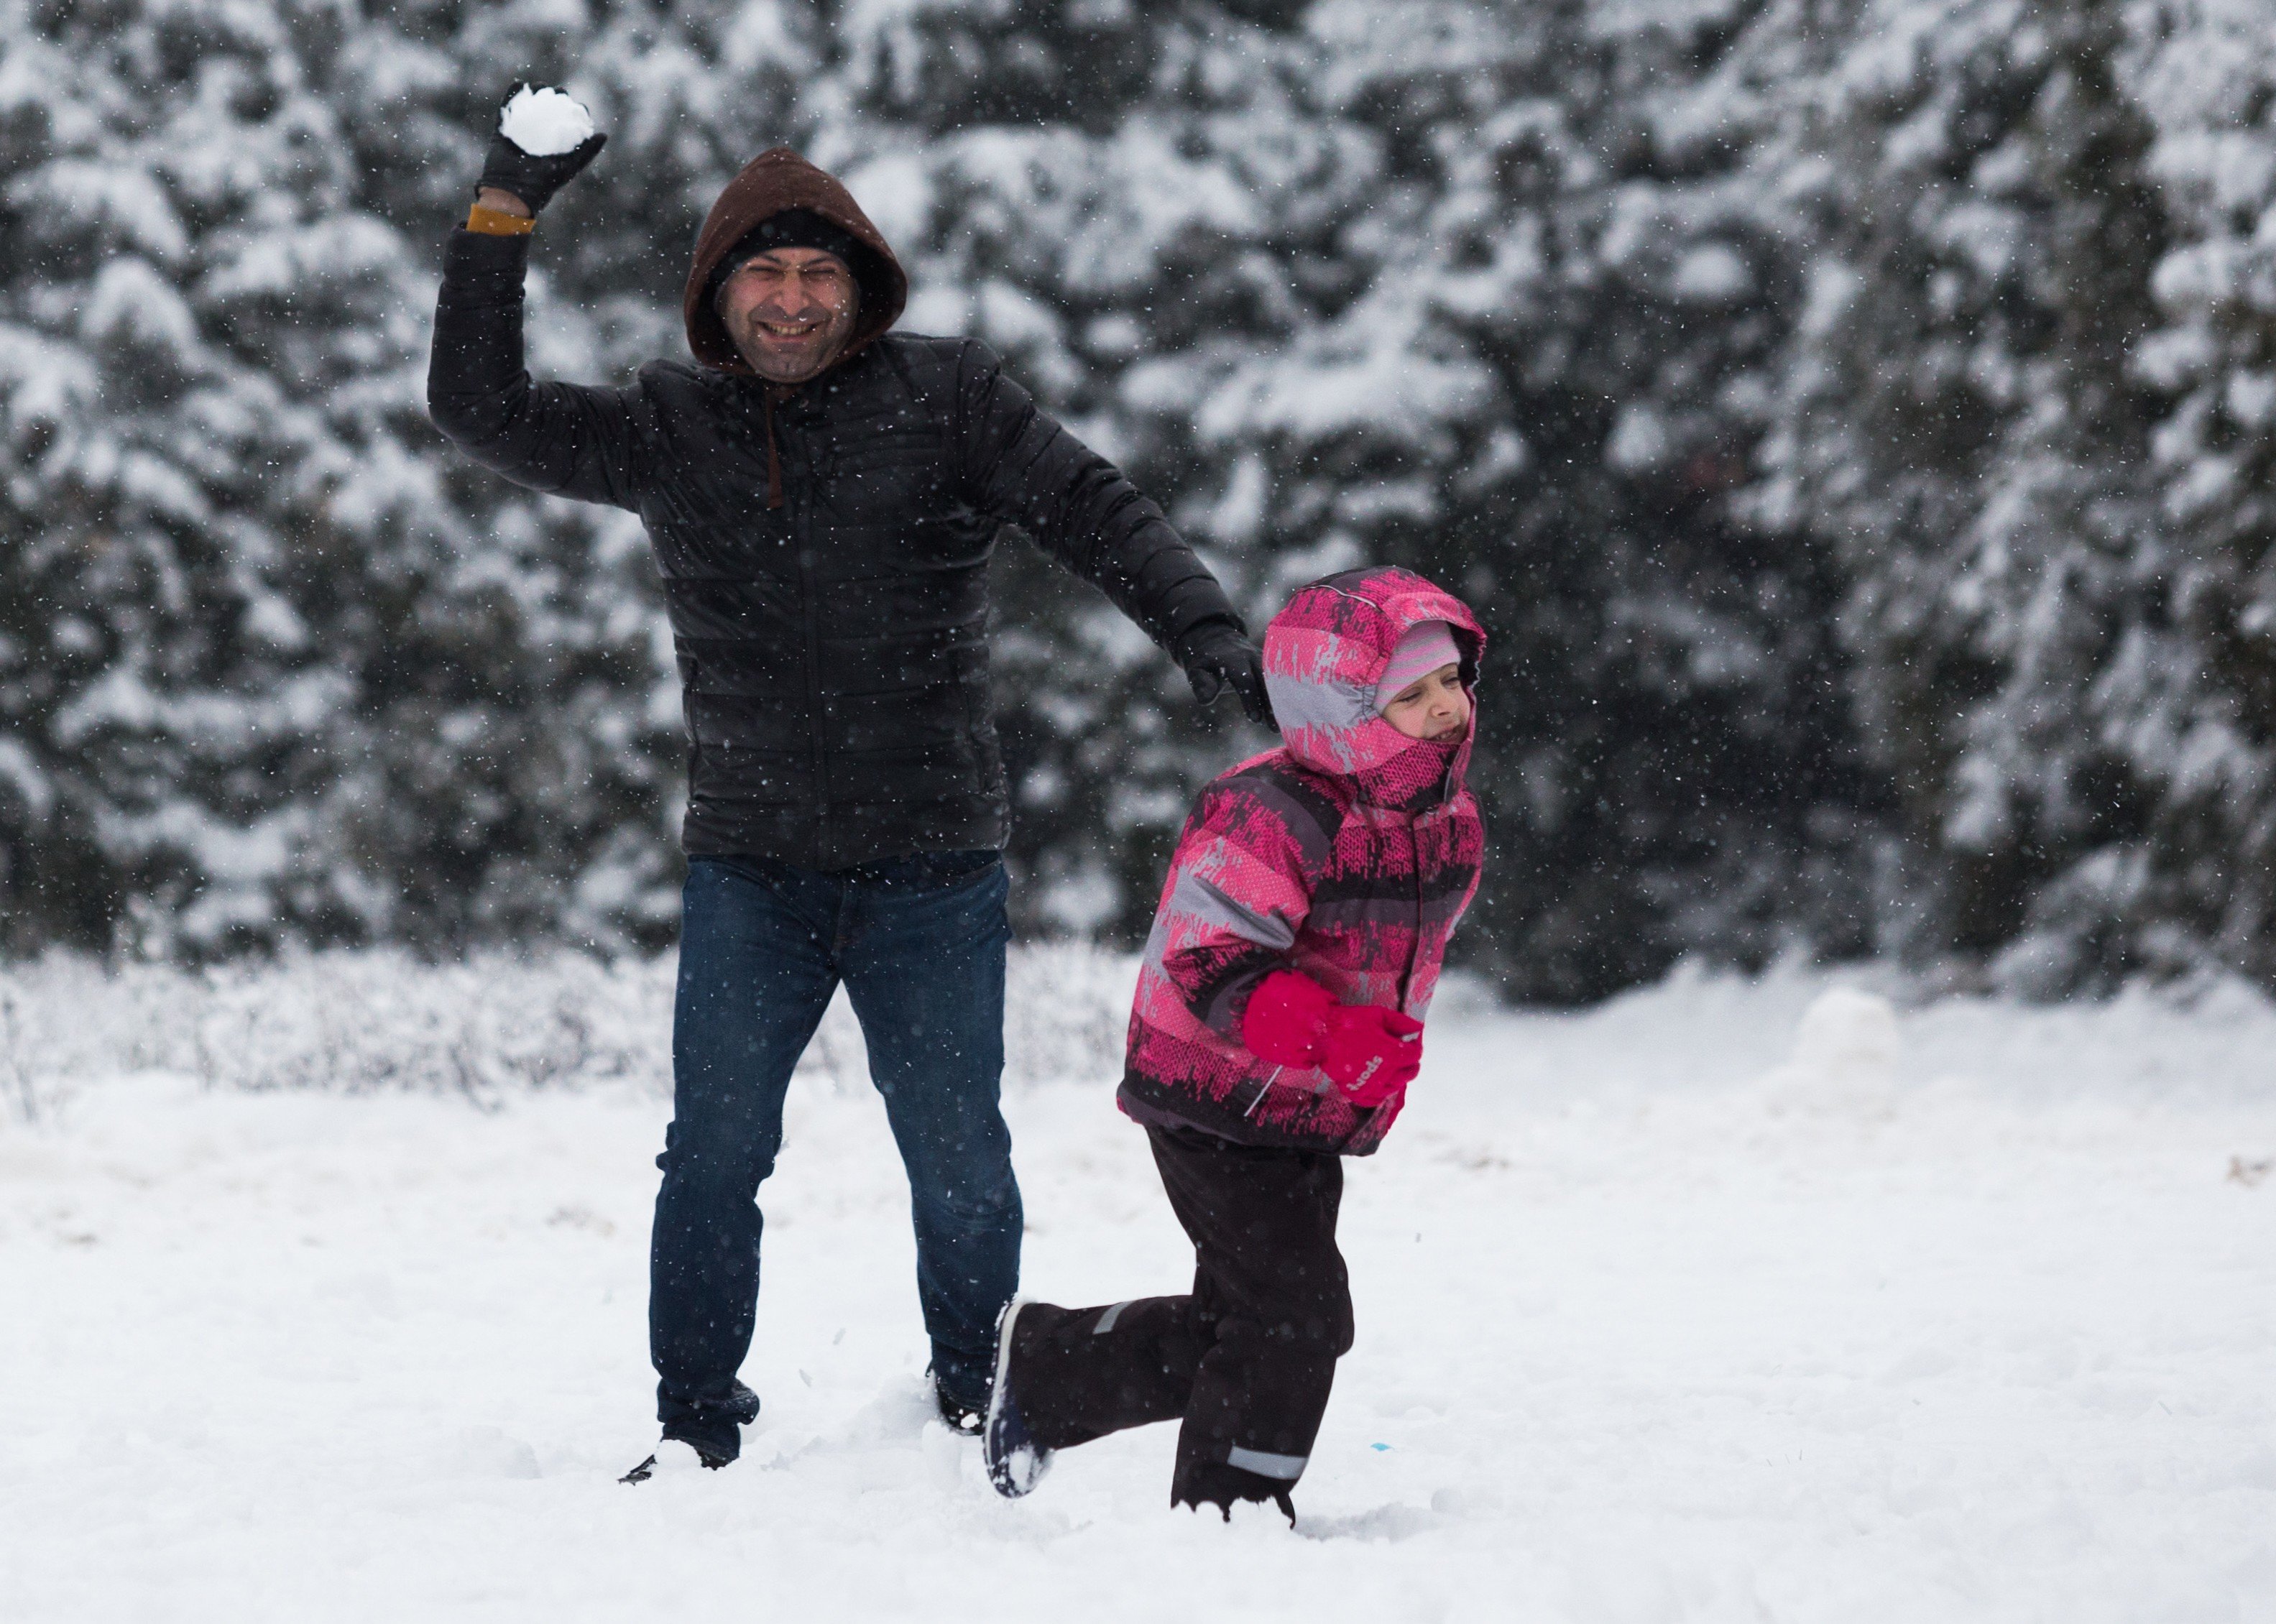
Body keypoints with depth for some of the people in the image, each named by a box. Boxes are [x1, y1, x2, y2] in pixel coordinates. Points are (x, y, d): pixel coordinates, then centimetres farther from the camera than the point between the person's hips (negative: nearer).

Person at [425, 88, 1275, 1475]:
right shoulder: (667, 429, 7)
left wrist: (1208, 632, -18)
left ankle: (978, 1402, 25)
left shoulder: (947, 399, 1)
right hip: (750, 866, 1)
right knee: (716, 1151, -3)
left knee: (958, 1158, 3)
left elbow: (1096, 513, -3)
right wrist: (504, 216, -1)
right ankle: (698, 1424, 10)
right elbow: (483, 411, 4)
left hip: (934, 865, -1)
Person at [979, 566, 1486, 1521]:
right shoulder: (1267, 817, -26)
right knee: (1297, 1311, -14)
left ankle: (1039, 1365, 34)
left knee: (1236, 1326, 14)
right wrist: (1333, 1035, -42)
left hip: (1312, 1120, 9)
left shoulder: (1449, 820, 1)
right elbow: (1211, 966, -31)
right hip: (1217, 1108, -8)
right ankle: (1229, 1511, 1)